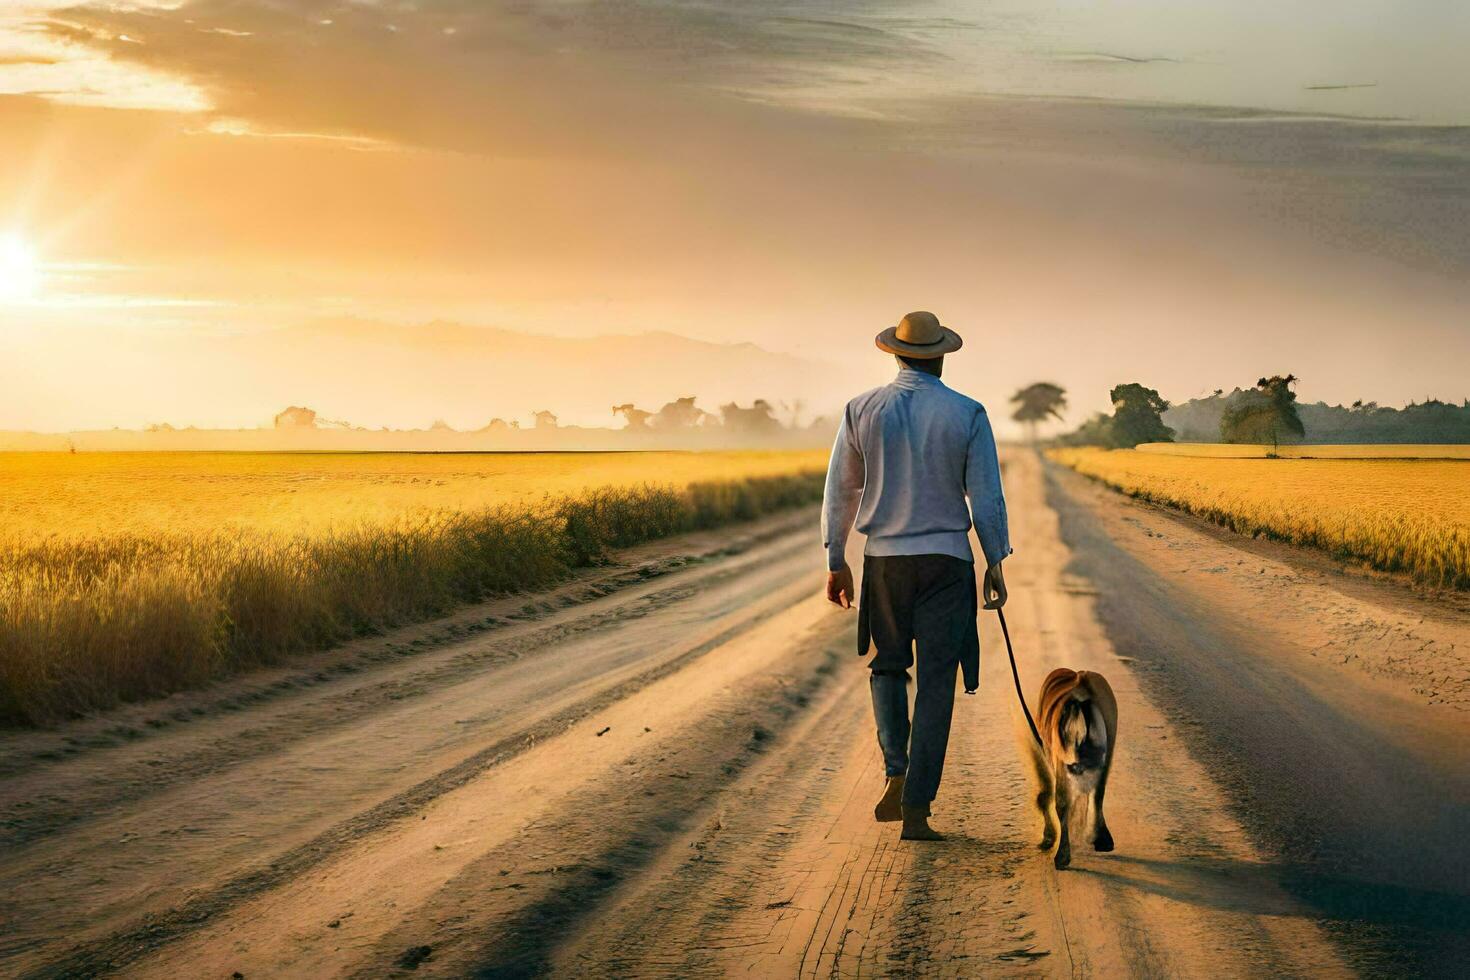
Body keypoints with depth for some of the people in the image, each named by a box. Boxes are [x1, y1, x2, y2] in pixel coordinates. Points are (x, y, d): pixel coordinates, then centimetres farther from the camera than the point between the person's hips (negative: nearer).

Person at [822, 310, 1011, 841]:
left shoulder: (862, 410, -1)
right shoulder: (967, 414, -5)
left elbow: (839, 491, 4)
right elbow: (986, 497, -4)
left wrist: (836, 562, 12)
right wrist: (995, 564, 6)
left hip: (884, 558, 2)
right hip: (946, 559, -1)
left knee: (888, 666, 21)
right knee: (936, 682, 5)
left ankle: (896, 773, 1)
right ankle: (917, 809, 3)